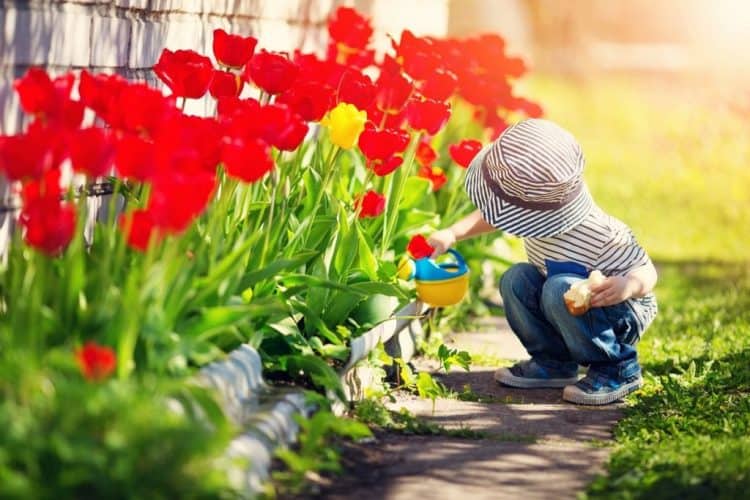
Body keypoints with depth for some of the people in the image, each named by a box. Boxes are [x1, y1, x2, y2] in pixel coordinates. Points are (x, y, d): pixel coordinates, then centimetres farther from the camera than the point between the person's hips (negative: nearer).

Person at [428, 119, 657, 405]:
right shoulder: (539, 203, -14)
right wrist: (453, 234, -4)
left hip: (625, 314, -7)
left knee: (561, 288, -33)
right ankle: (554, 362, 3)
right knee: (515, 280, -11)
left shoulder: (598, 235, -36)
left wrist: (628, 285, -49)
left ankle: (618, 370, -17)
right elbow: (494, 217, 7)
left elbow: (647, 272, -27)